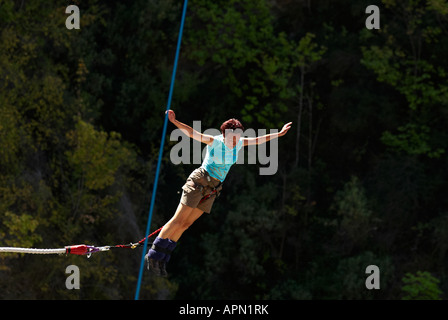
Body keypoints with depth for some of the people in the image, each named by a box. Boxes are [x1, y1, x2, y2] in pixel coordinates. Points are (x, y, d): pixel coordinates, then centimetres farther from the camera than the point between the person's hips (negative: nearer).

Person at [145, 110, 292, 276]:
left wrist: (279, 134, 20)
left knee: (186, 224, 5)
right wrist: (175, 122, -42)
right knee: (178, 220, -9)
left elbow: (259, 140, 16)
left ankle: (162, 259, 9)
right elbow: (192, 133, -27)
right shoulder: (214, 141, -16)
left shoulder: (239, 144, 2)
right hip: (199, 181, -6)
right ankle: (153, 255, -3)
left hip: (213, 189, 6)